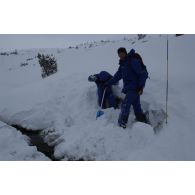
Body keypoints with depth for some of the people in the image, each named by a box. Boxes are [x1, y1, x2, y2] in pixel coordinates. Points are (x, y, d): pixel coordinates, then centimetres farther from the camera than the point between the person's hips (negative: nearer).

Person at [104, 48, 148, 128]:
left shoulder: (133, 61, -14)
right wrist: (108, 83, 18)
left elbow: (144, 74, -16)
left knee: (125, 105, -13)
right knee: (136, 107, 12)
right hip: (129, 88, 8)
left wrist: (141, 86, -21)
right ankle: (143, 122, 24)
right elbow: (117, 76, 20)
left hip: (134, 88, -8)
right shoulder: (123, 63, 13)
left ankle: (122, 124, -7)